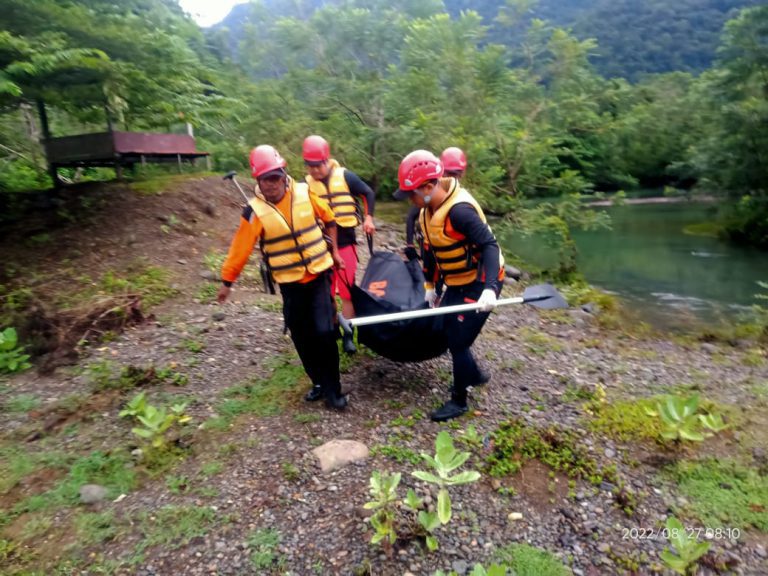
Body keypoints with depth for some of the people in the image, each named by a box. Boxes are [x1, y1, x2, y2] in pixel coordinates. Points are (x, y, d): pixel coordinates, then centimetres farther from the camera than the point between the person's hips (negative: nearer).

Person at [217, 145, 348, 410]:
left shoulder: (304, 192, -6)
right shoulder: (255, 211, -11)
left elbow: (328, 218, 10)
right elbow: (240, 249, -7)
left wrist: (334, 251, 13)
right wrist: (227, 281, -3)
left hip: (319, 275, 0)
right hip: (290, 284, 0)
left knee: (324, 332, -9)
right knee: (302, 338, 6)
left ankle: (332, 389, 6)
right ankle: (320, 382, 26)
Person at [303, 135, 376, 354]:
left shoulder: (345, 176, -4)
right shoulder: (306, 185, 0)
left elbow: (368, 193, 9)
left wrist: (368, 217, -2)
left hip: (345, 241, -1)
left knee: (347, 290, 1)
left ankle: (348, 335, 11)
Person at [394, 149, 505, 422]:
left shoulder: (459, 209, -29)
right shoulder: (427, 210, 0)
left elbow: (489, 245, -31)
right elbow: (430, 249, 11)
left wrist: (489, 288, -40)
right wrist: (430, 285, 14)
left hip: (480, 283, -9)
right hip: (457, 282, 9)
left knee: (458, 340, -2)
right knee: (448, 332, 18)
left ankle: (459, 400, 19)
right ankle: (474, 375, 43)